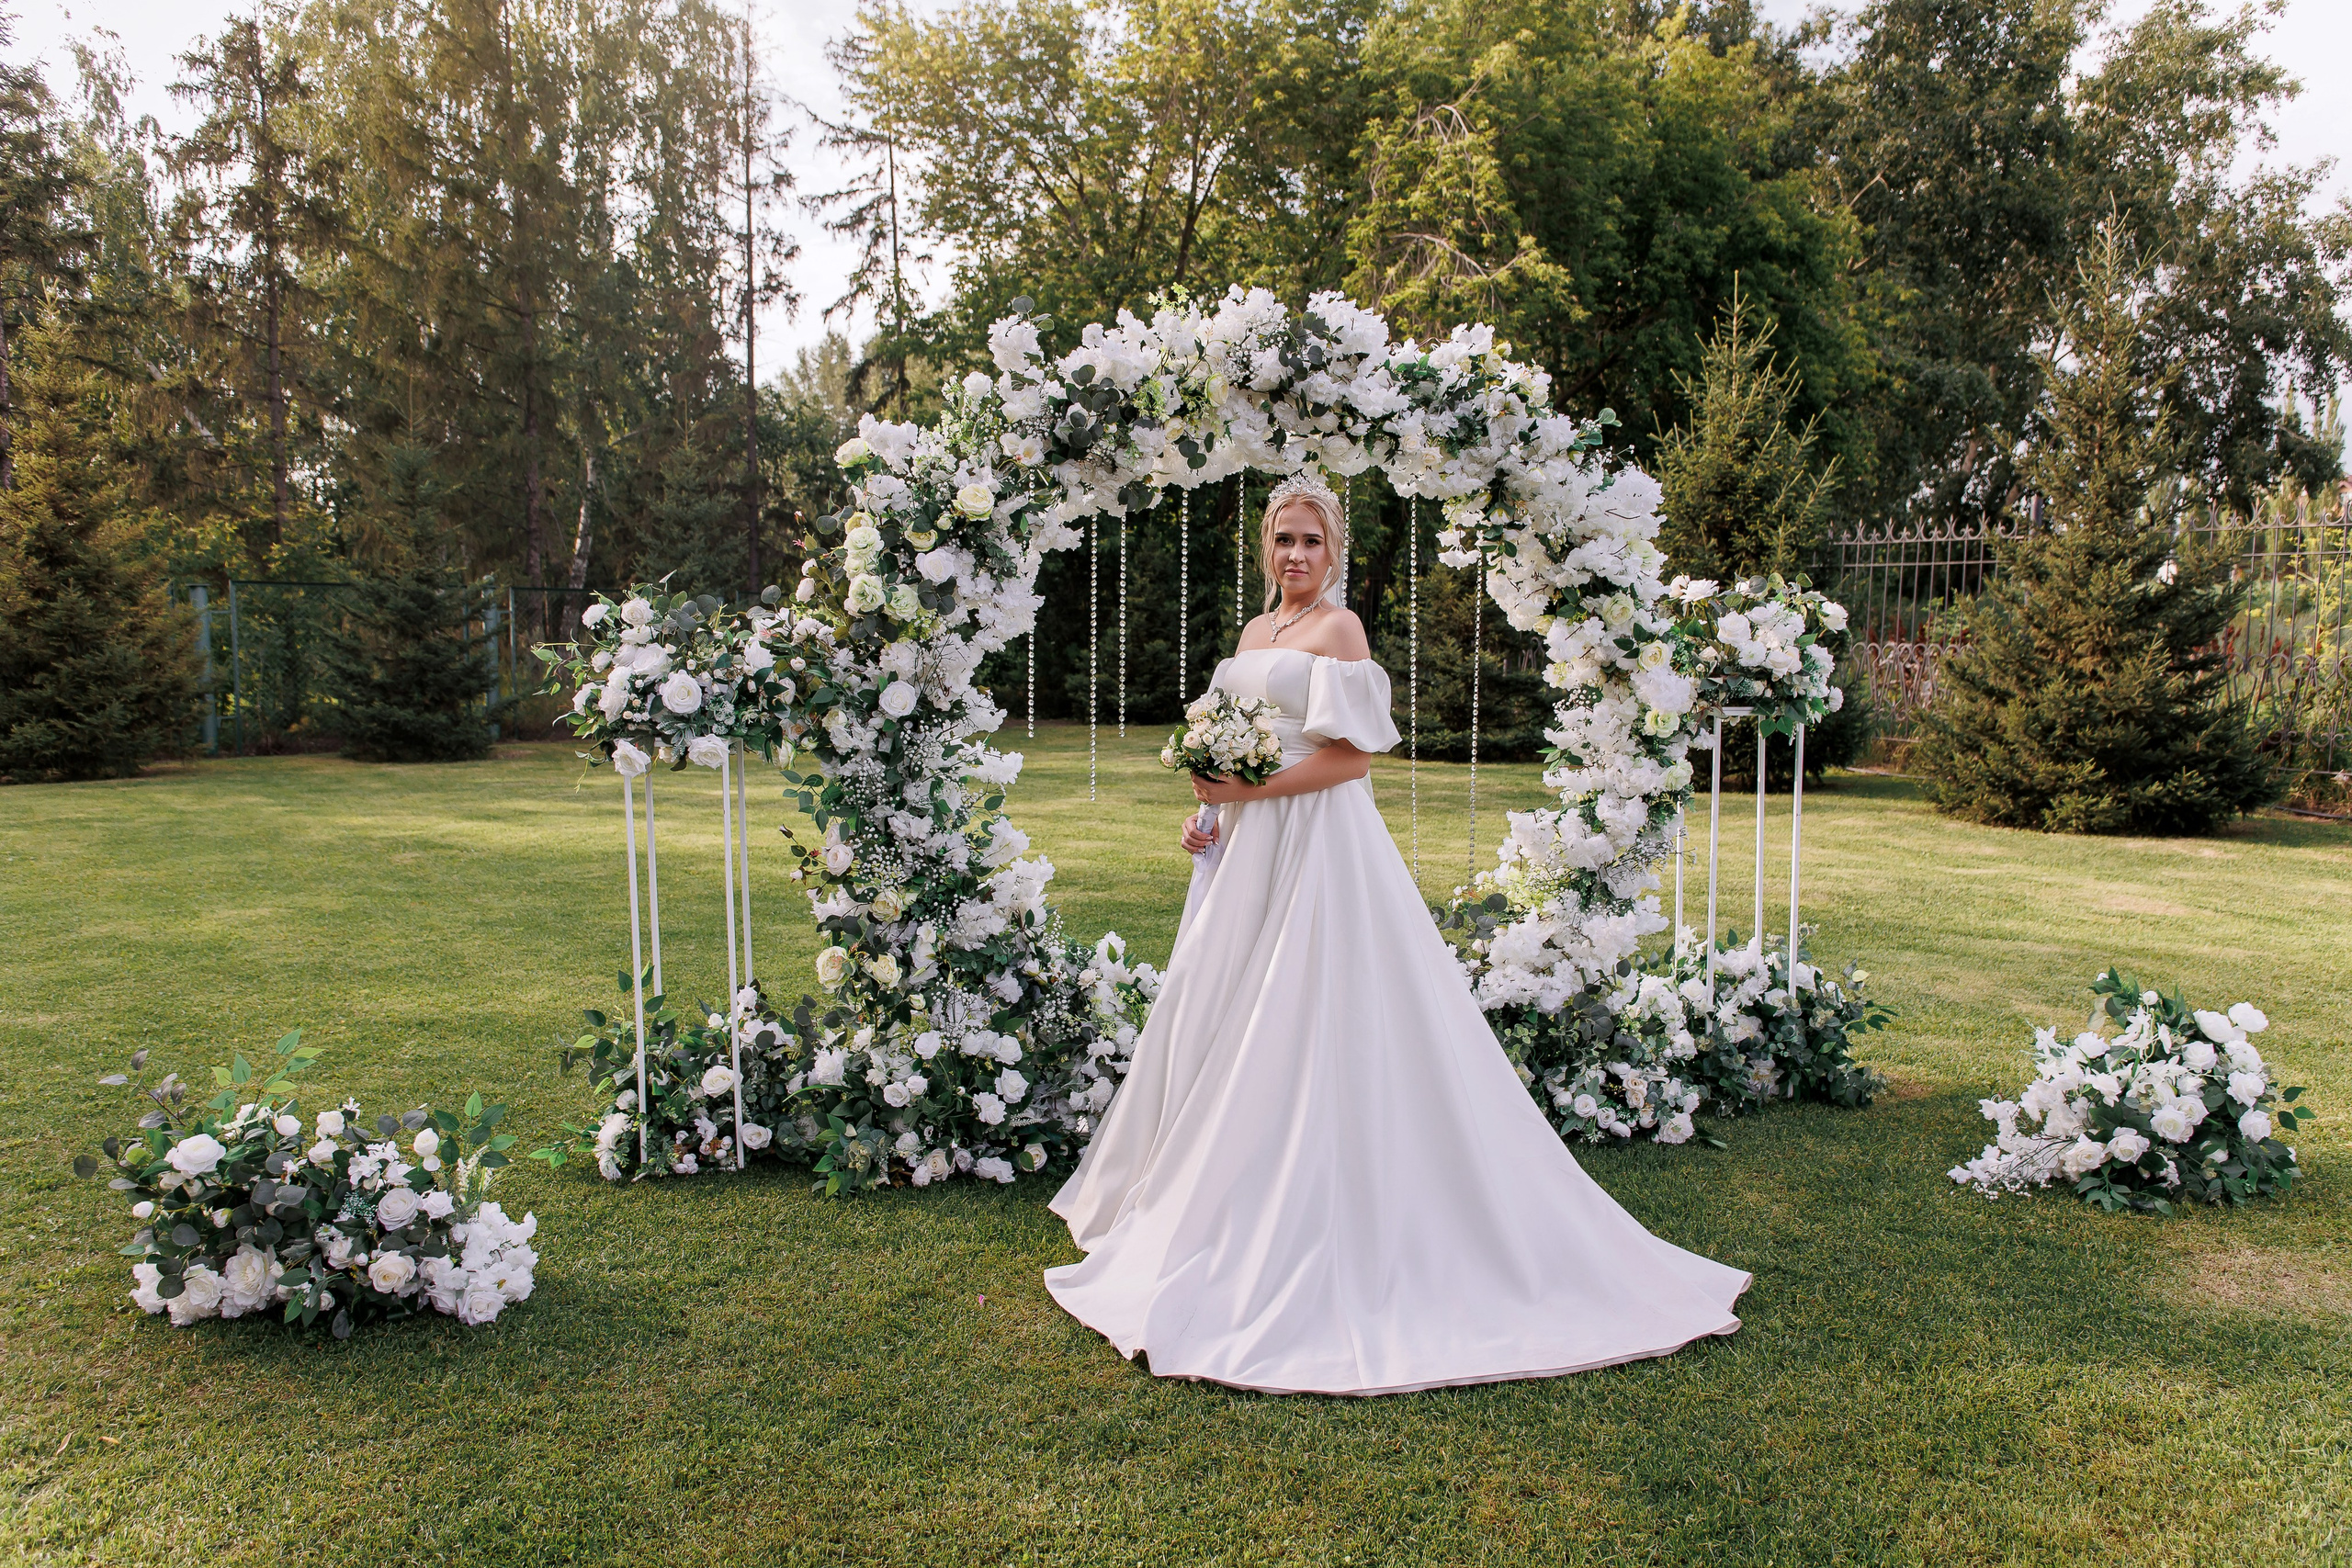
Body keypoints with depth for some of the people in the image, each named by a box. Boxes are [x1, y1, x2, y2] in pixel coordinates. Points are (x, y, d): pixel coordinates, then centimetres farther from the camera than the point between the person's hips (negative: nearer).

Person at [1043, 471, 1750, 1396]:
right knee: (1216, 1023, 11)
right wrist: (1210, 810, 6)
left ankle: (1302, 1233, 4)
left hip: (1316, 849, -9)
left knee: (1301, 1030, -6)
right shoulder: (1254, 632, 17)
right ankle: (1217, 1212, 23)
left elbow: (1351, 757, -15)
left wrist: (1248, 791, -18)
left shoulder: (1336, 630, -7)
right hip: (1249, 851, 9)